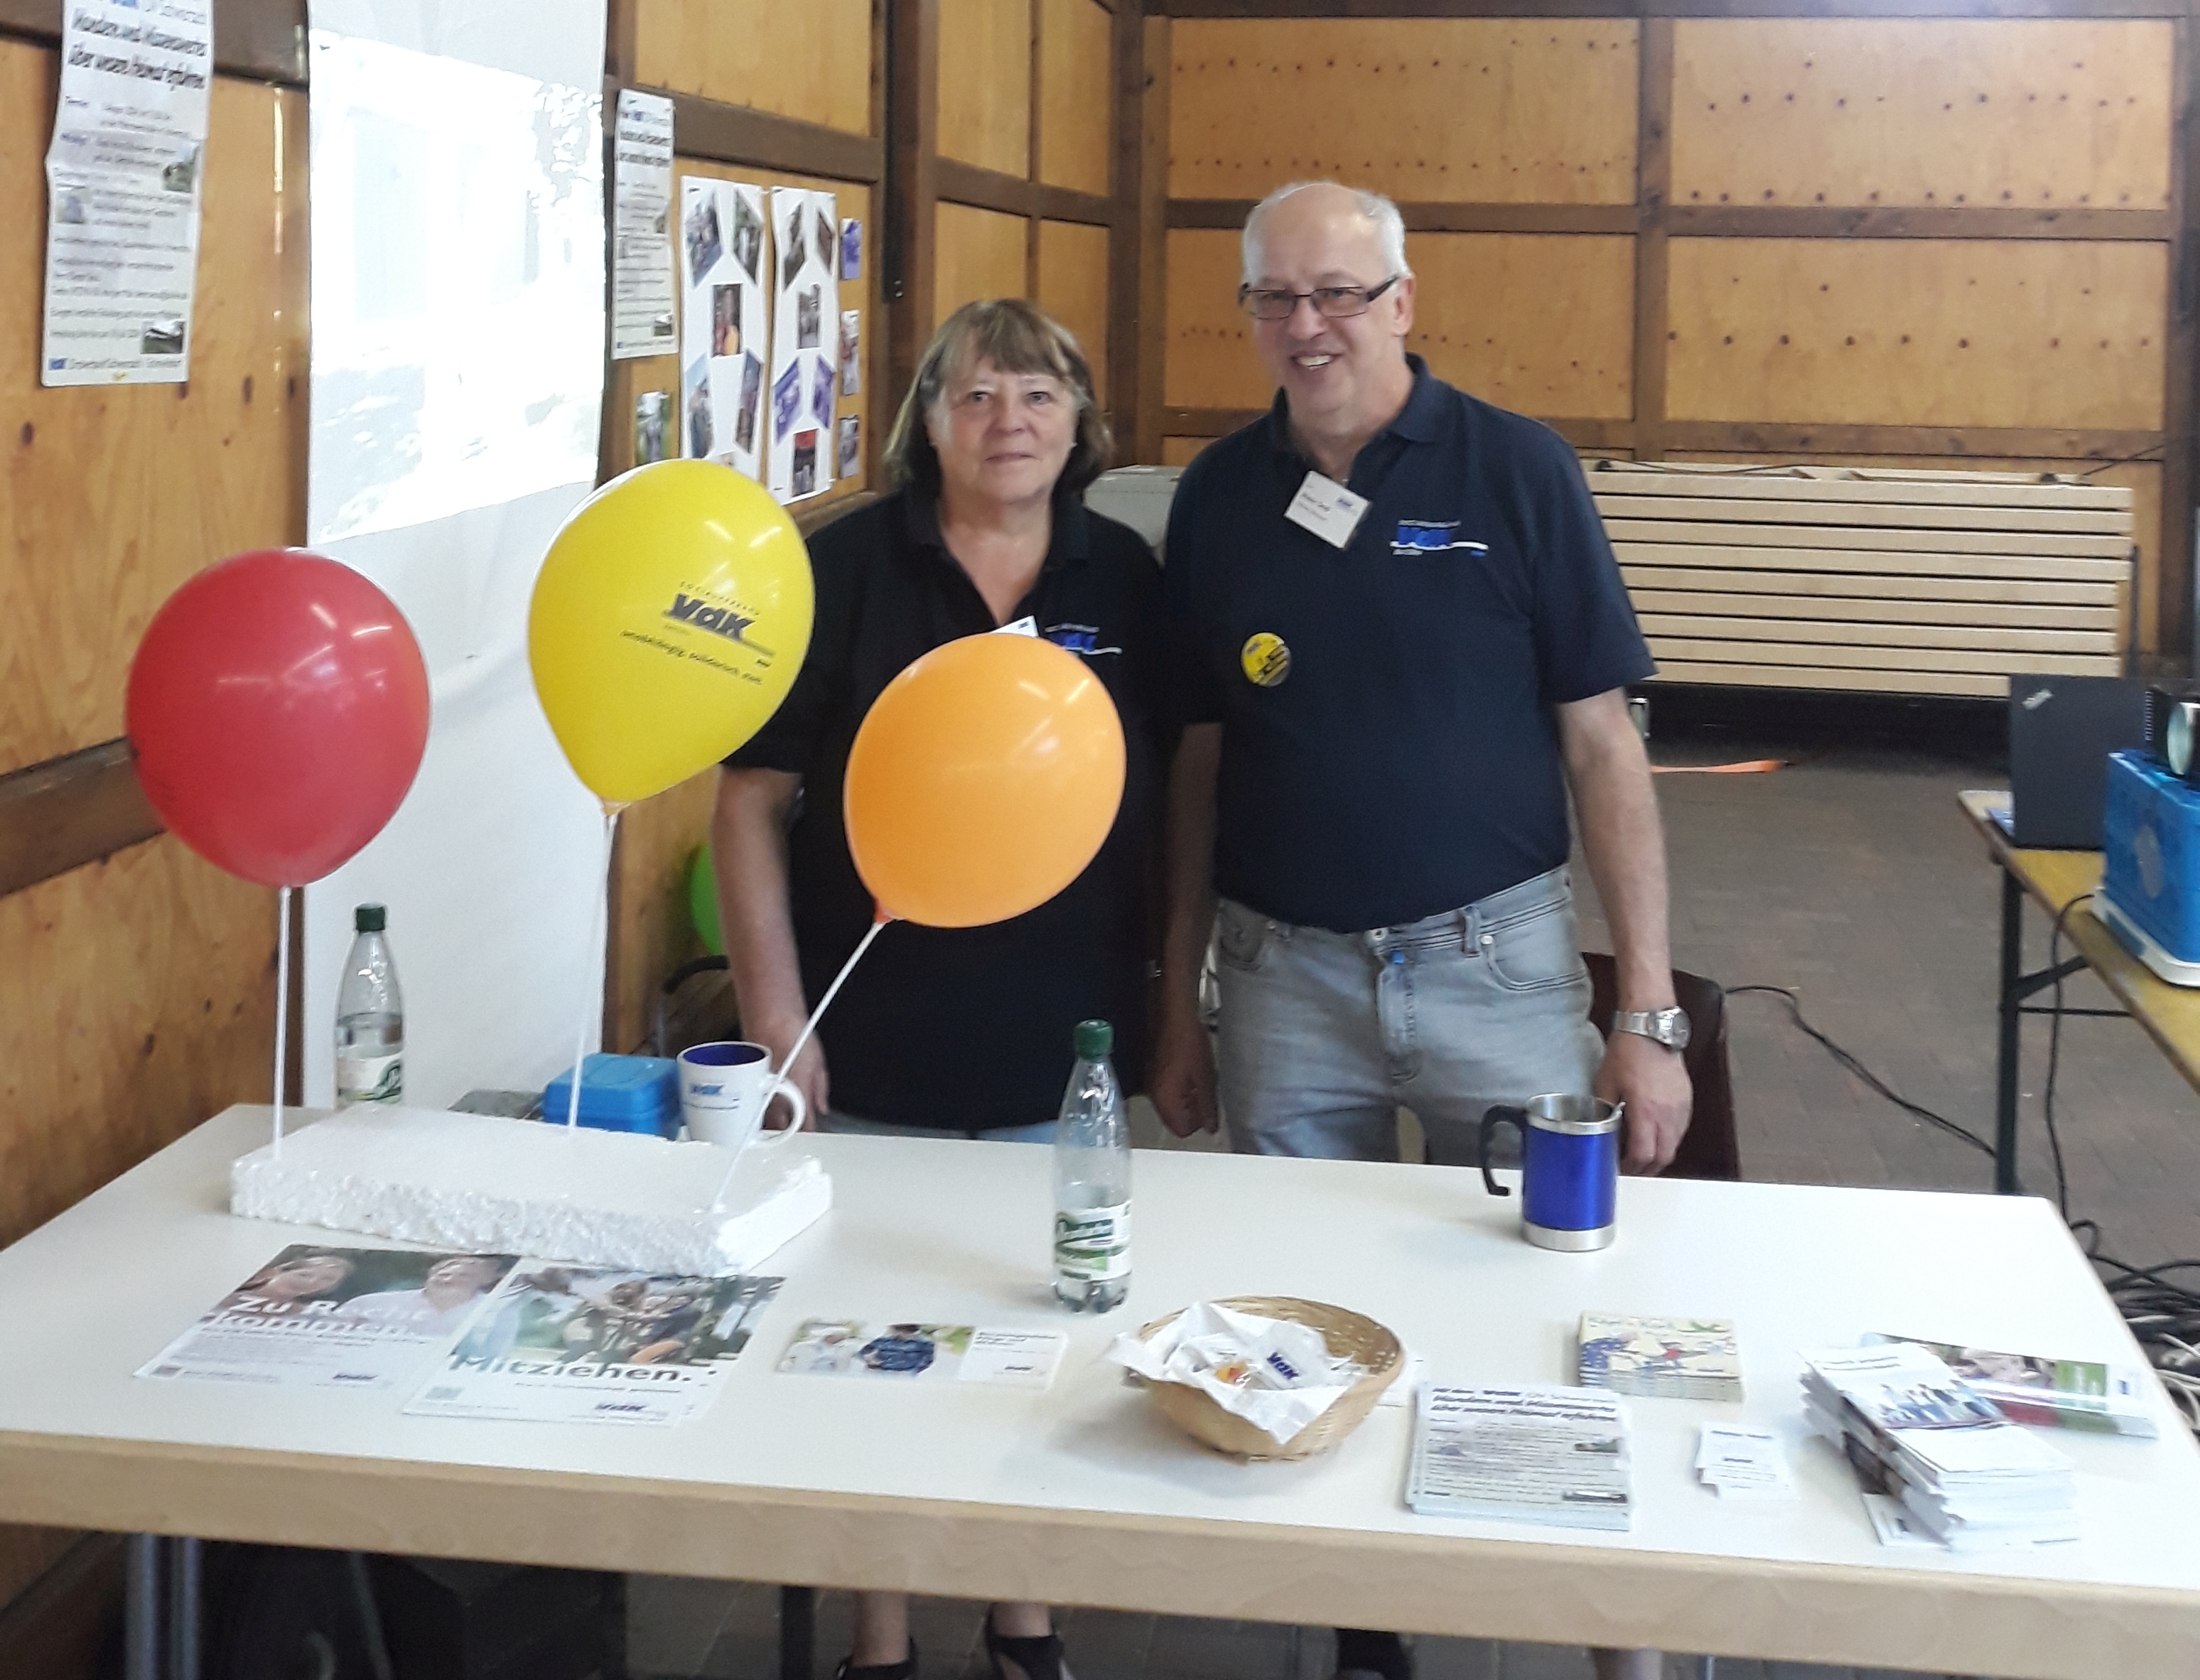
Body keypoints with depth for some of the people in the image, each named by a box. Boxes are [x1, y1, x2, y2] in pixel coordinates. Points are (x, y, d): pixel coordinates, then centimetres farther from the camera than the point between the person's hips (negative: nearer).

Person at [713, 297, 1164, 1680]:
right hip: (876, 1059, -2)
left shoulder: (1124, 578, 1)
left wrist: (1163, 991, 5)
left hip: (1063, 1056, 2)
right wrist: (777, 1017, -10)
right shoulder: (847, 569, -6)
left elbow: (1164, 796, 9)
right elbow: (754, 796, -5)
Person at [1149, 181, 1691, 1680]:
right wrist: (1180, 1004, 10)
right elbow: (1199, 758, 9)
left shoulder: (1514, 469, -6)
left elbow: (1601, 740, -5)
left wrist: (1648, 1010, -8)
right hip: (1285, 978, 3)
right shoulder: (1219, 497, 3)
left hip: (1497, 963, -2)